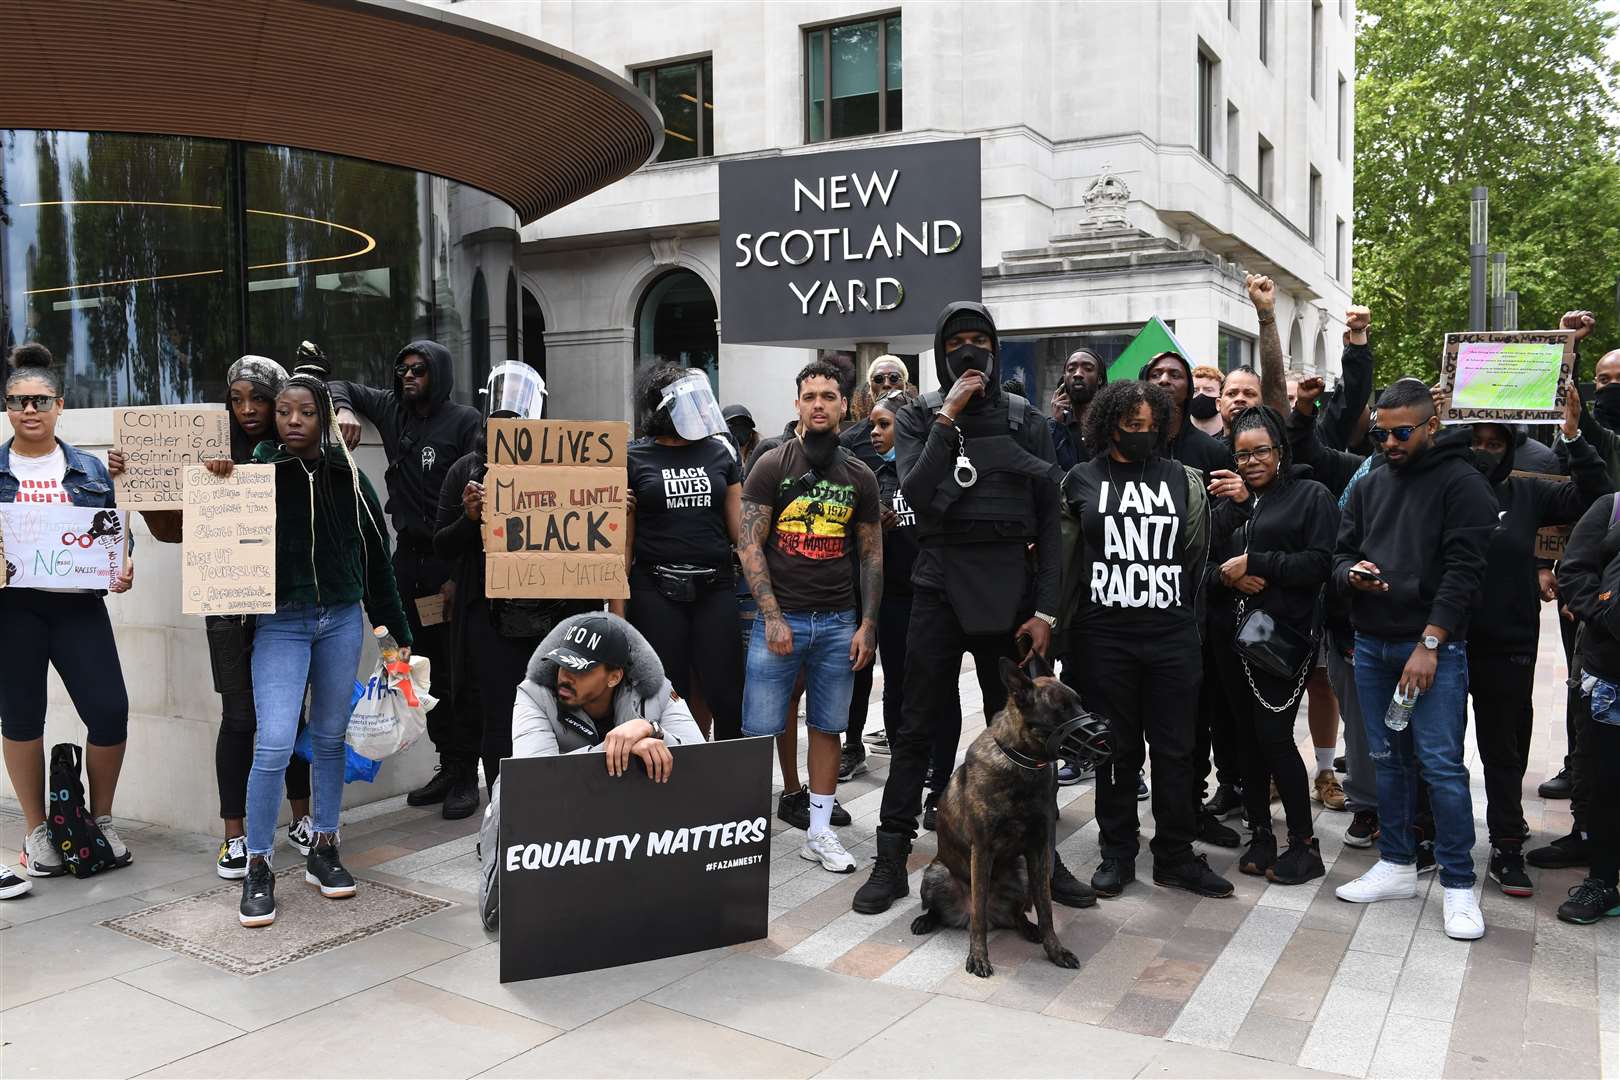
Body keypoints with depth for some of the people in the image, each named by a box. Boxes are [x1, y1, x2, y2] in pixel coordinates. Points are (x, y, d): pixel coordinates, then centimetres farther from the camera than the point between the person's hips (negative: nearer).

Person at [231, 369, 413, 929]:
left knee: (330, 737, 12)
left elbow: (375, 556, 7)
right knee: (273, 746, -9)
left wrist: (398, 631, 9)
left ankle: (323, 851, 26)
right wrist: (216, 484, -19)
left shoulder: (348, 476, 2)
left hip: (342, 620, 3)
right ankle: (258, 870, 6)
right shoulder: (257, 470, -4)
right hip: (280, 623, -2)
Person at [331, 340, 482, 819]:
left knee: (462, 670, -2)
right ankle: (448, 765, 23)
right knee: (425, 667, 12)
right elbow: (339, 388, 24)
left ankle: (467, 775, 7)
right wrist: (344, 411, -2)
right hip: (408, 558, 6)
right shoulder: (392, 410, 10)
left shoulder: (466, 421, -8)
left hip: (453, 561, -6)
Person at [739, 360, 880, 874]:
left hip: (838, 621, 3)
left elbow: (871, 554, 11)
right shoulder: (771, 466, -1)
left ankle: (819, 833, 20)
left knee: (827, 728, 9)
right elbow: (750, 546, -5)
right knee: (760, 731, -1)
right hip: (779, 618, -3)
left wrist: (868, 625, 4)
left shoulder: (860, 477, 8)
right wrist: (772, 617, -12)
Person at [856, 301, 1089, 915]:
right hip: (940, 587, -1)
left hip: (1011, 588, 1)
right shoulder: (918, 417, 4)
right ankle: (891, 860, 13)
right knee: (916, 729, 4)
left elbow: (1050, 521, 4)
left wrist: (1045, 609, -2)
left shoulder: (1027, 422, 6)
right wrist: (949, 417, -15)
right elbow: (916, 494, -13)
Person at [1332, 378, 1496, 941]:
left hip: (1433, 646, -6)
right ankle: (1397, 866, 24)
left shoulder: (1461, 483, -6)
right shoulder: (1368, 486, 12)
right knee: (1388, 760, 13)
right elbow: (1341, 553, 16)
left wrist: (1429, 644, -18)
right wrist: (1351, 572, -9)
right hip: (1372, 643, 6)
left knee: (1441, 764, -7)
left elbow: (1463, 570, -12)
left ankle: (1458, 885, 4)